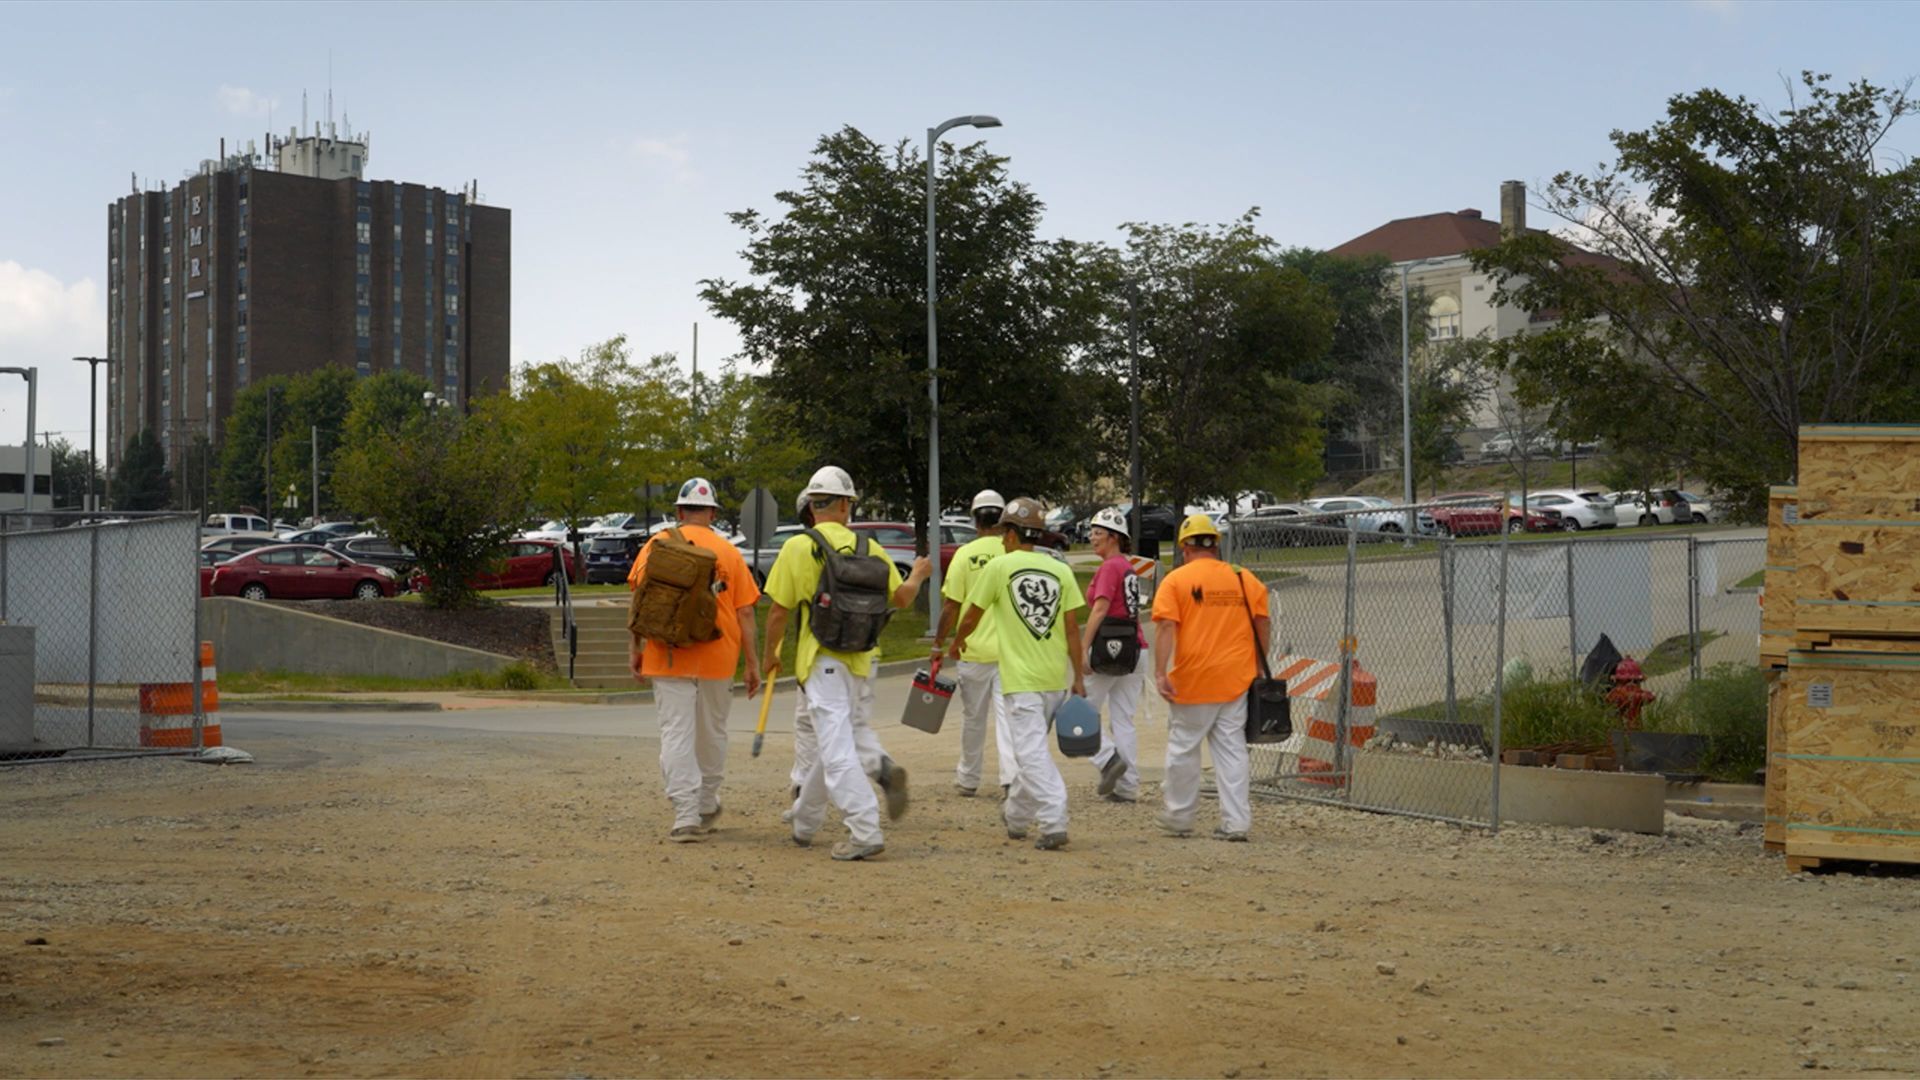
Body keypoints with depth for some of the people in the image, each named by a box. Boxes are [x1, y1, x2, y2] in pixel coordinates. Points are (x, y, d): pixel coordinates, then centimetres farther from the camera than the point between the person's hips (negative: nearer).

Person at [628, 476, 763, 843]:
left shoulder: (656, 545, 1)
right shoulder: (729, 553, 4)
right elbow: (744, 613, 2)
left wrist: (636, 647, 4)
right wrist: (752, 663, 7)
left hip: (669, 658, -2)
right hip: (717, 660, 2)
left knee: (676, 736, -2)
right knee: (712, 734, 17)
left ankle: (687, 816, -11)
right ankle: (707, 807, 31)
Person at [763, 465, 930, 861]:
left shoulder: (797, 548, -7)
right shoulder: (868, 548, 4)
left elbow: (779, 611, -6)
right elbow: (901, 598, 6)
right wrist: (918, 575, 27)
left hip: (821, 658, -5)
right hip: (858, 658, 6)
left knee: (836, 748, -9)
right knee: (830, 742, 19)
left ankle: (865, 832, -19)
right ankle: (804, 824, 33)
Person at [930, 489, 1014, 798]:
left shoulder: (965, 554, -5)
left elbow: (951, 606, -5)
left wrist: (938, 645, 5)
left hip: (974, 650, 0)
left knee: (973, 718, 12)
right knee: (1008, 715, 0)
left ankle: (968, 779, 25)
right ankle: (1011, 777, -14)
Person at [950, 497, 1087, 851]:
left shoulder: (999, 567, -5)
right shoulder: (1060, 570, 4)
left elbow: (972, 616, 5)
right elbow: (1072, 627, 2)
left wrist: (958, 641, 26)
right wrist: (1079, 676, 6)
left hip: (1020, 678, -5)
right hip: (1056, 677, 5)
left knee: (1032, 752, -6)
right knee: (1031, 747, 19)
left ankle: (1054, 822, -17)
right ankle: (1017, 816, 33)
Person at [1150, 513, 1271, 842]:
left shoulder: (1176, 580, -3)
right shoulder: (1245, 579, 7)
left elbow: (1166, 627, -13)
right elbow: (1261, 626, 8)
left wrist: (1160, 673, -16)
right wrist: (1258, 668, 17)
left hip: (1193, 679, -3)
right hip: (1236, 679, 3)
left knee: (1183, 748, 10)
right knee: (1232, 748, 7)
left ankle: (1179, 818, 19)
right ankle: (1236, 822, 3)